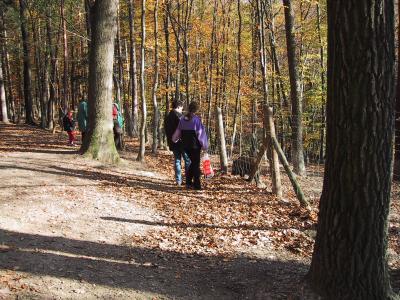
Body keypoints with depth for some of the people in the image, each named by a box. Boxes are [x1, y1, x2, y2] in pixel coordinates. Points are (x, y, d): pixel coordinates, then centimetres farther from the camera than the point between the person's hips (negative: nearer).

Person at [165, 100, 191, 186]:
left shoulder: (167, 118, 11)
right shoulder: (179, 116, -12)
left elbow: (166, 131, 14)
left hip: (173, 143, 7)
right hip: (182, 142, -7)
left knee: (177, 160, 11)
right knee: (188, 160, 2)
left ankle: (178, 180, 10)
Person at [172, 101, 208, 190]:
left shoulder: (182, 119, 2)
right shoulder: (196, 119, -13)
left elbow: (178, 132, 11)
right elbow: (200, 133, -12)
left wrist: (174, 139, 30)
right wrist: (204, 145, -5)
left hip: (186, 145, 5)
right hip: (195, 145, -5)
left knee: (193, 162, 19)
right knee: (196, 163, 4)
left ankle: (189, 182, 17)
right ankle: (196, 185, 4)